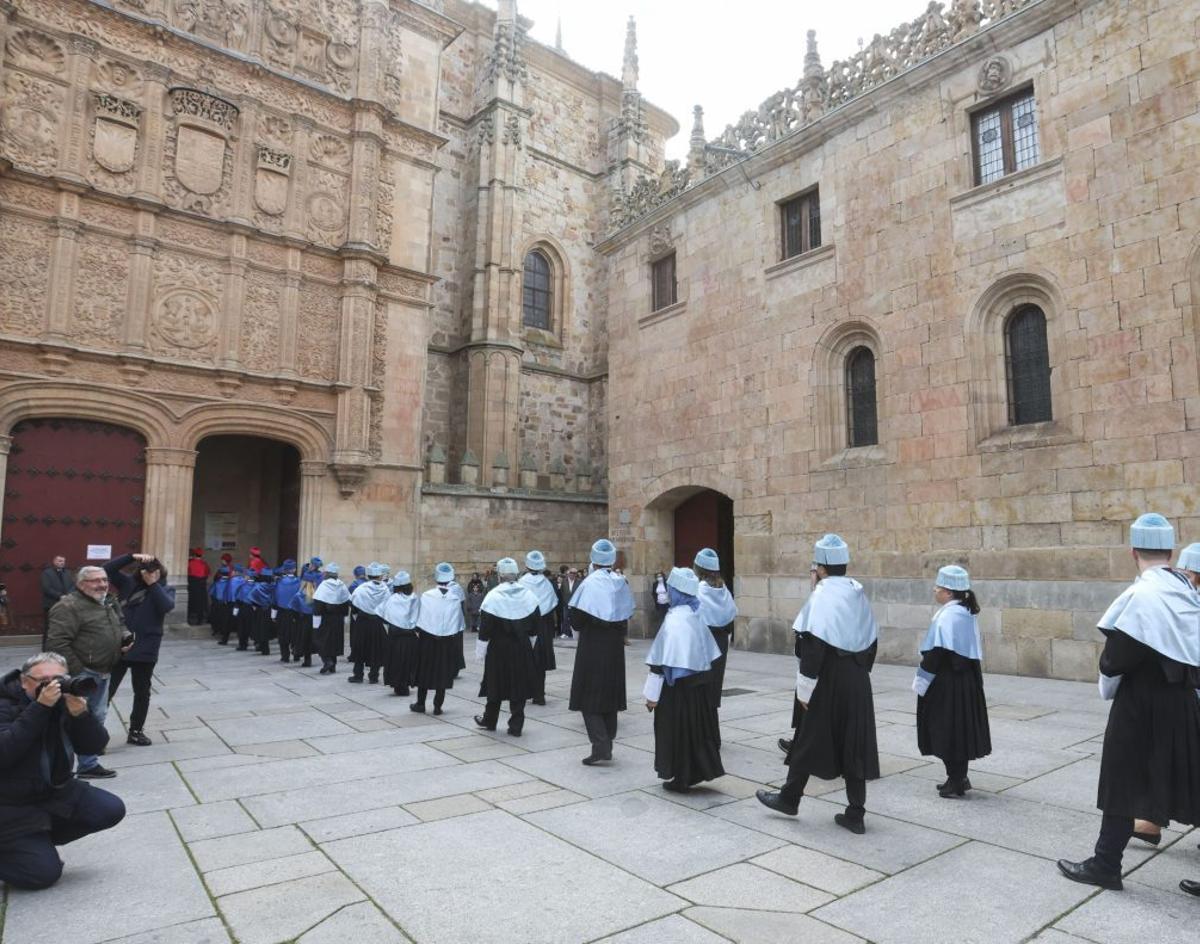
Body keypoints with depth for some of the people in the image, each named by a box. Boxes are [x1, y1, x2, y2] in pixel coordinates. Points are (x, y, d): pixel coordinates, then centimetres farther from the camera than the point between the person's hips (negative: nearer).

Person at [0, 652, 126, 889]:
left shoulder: (64, 701, -3)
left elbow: (96, 745, -9)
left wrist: (80, 715, -28)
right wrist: (40, 708, -37)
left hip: (56, 792, 6)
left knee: (111, 810, -7)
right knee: (45, 873, -11)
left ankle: (40, 840, 12)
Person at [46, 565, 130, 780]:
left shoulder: (109, 603, 14)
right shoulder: (69, 606, -15)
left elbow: (120, 624, 29)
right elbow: (57, 642, -21)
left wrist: (125, 636, 6)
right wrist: (76, 671, -21)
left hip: (102, 673, 9)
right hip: (80, 674, -9)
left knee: (97, 718, 15)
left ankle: (89, 765, 26)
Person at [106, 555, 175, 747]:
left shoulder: (165, 589, 1)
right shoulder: (129, 583, 3)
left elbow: (167, 606, -18)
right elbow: (107, 569, -6)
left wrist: (153, 584, -15)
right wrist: (132, 557, -14)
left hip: (145, 649, 1)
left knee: (142, 692, 13)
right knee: (106, 690, 0)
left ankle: (136, 731, 29)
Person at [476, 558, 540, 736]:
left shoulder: (493, 596, -13)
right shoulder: (529, 594, 0)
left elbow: (485, 628, -11)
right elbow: (536, 627, 6)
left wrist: (481, 650, -1)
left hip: (499, 648, -3)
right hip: (522, 649, 3)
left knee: (496, 683, 13)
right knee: (519, 685, 9)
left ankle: (489, 721, 29)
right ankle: (516, 725, 11)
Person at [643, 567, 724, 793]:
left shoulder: (674, 619, -20)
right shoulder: (696, 615, 2)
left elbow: (662, 660, -19)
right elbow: (709, 654, 9)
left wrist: (652, 694, -13)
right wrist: (703, 675, 19)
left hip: (678, 685, -7)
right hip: (700, 681, 7)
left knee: (677, 729, 6)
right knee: (697, 726, 16)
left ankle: (679, 779, 17)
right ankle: (698, 770, 24)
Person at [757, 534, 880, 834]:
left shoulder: (822, 595, -15)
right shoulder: (858, 594, 6)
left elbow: (814, 646, -20)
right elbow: (872, 641, 12)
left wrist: (805, 690, -13)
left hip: (828, 682, -6)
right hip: (858, 682, 6)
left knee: (810, 740, 8)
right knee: (855, 744, 10)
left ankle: (789, 798, 24)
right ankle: (855, 813, 15)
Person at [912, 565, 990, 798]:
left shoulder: (946, 617, -20)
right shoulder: (967, 613, 8)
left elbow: (936, 654, -21)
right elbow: (972, 651, 13)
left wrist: (922, 681, -12)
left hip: (946, 683, -9)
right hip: (966, 680, 9)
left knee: (947, 729, 1)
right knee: (960, 727, 17)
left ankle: (956, 781, 8)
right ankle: (960, 777, 26)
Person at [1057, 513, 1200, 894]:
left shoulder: (1141, 595, -18)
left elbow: (1116, 657, -17)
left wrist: (1108, 686, 1)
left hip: (1142, 706, -7)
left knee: (1124, 785, 5)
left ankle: (1106, 865, 17)